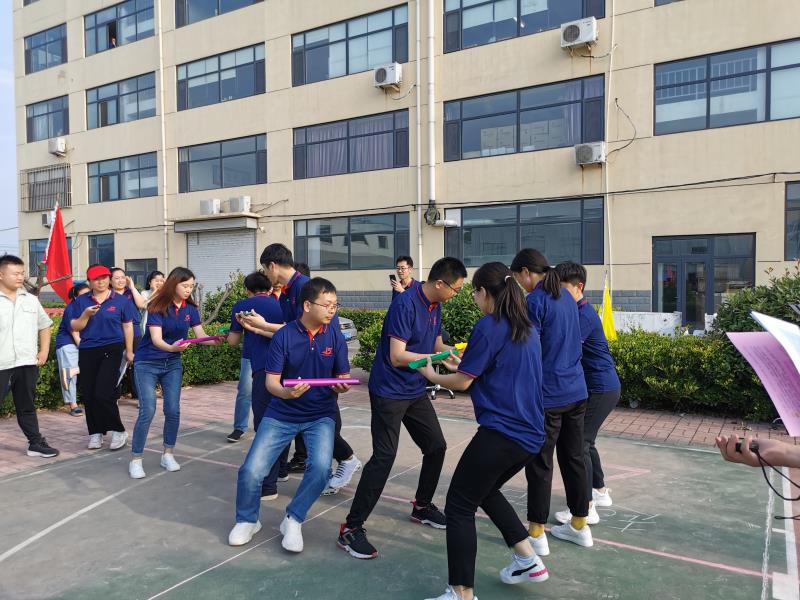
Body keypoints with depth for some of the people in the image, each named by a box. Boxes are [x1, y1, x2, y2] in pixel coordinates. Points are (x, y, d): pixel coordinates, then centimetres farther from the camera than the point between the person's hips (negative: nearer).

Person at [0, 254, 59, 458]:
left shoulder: (31, 300, 9)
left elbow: (44, 326, 19)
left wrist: (44, 352, 10)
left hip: (27, 364, 4)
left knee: (27, 407, 15)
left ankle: (36, 443, 22)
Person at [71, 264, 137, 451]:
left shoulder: (121, 301, 1)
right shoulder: (81, 301, 7)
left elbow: (127, 326, 6)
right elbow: (75, 327, 4)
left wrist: (129, 351, 6)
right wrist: (86, 314, -14)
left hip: (112, 350, -4)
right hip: (87, 351, 4)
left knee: (103, 393, -12)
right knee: (88, 395, 7)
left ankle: (119, 431, 4)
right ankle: (95, 433, 20)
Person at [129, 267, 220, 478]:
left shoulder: (190, 308, -5)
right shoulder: (157, 307, -19)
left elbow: (201, 336, -10)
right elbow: (156, 339, -28)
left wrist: (215, 341, -31)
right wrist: (172, 347, -48)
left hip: (173, 364, 4)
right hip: (147, 364, -4)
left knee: (173, 411, 0)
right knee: (147, 411, -10)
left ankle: (168, 455, 17)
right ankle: (135, 460, 3)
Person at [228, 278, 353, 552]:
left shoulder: (335, 339, -5)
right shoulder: (284, 336, -10)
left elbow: (343, 377, 0)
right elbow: (271, 381, -10)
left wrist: (341, 387, -24)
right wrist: (285, 392, -33)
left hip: (320, 415, 1)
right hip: (282, 414, 0)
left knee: (321, 467, -23)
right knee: (251, 470, -9)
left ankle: (293, 520, 4)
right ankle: (247, 520, 23)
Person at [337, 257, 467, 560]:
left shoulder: (435, 306, 5)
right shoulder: (405, 304, -22)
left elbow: (436, 345, 15)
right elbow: (397, 356, -25)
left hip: (415, 391, 9)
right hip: (389, 391, -9)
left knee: (436, 447, 13)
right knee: (384, 457, -12)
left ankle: (422, 506, 35)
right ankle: (351, 528, -1)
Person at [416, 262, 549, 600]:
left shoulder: (488, 326, -12)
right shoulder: (527, 329, 13)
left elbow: (462, 383, -7)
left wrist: (432, 376, 11)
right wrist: (464, 365, 29)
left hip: (501, 433, -9)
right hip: (530, 434, 9)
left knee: (459, 506, 2)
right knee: (485, 491, 28)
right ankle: (528, 561, 30)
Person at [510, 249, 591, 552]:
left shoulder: (535, 302, -14)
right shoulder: (566, 297, 11)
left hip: (548, 395, -8)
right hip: (576, 391, 8)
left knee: (539, 464, 3)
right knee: (573, 458, 16)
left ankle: (536, 534, 12)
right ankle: (580, 526, 28)